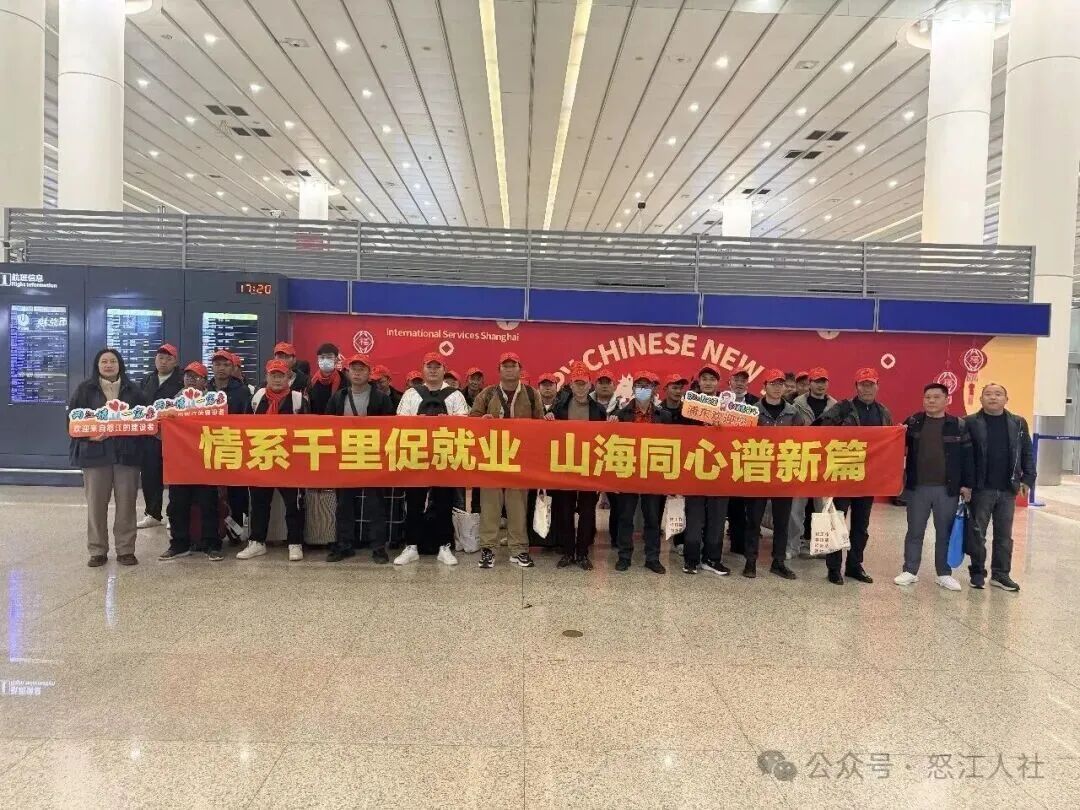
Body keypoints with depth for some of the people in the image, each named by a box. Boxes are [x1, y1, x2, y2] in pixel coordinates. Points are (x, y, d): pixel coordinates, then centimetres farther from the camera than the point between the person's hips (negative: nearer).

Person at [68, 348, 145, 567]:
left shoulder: (133, 390, 10)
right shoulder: (85, 389, 5)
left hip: (126, 454, 1)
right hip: (95, 452, -1)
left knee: (126, 503, 2)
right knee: (96, 503, 2)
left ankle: (126, 550, 11)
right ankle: (97, 551, 13)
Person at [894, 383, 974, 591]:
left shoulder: (959, 425, 1)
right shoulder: (912, 422, 2)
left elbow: (967, 457, 2)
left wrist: (967, 484, 0)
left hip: (947, 489, 0)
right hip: (917, 487, 0)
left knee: (945, 533, 9)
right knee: (915, 531, 8)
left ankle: (944, 574, 21)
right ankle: (910, 571, 18)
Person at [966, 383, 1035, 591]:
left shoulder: (1018, 423, 6)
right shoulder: (970, 423, -5)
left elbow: (1027, 454, 10)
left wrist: (1028, 479, 3)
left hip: (1008, 490, 3)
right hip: (980, 489, -3)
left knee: (1004, 535, 10)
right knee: (977, 534, 5)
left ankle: (1001, 574, 20)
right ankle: (977, 573, 17)